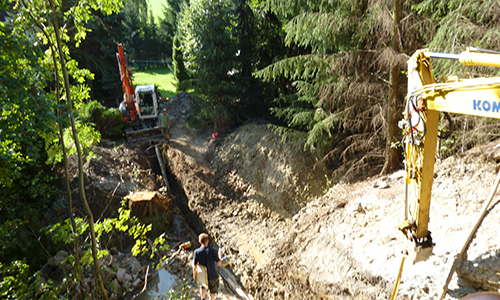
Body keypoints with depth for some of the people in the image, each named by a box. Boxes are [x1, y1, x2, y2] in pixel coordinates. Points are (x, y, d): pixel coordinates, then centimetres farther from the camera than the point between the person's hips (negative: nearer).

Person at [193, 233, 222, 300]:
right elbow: (219, 264, -18)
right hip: (212, 276, -3)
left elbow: (194, 266, -13)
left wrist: (194, 274, 7)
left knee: (202, 286, 35)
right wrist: (219, 255, 0)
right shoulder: (212, 251, -25)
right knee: (212, 292, 22)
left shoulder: (197, 252, -19)